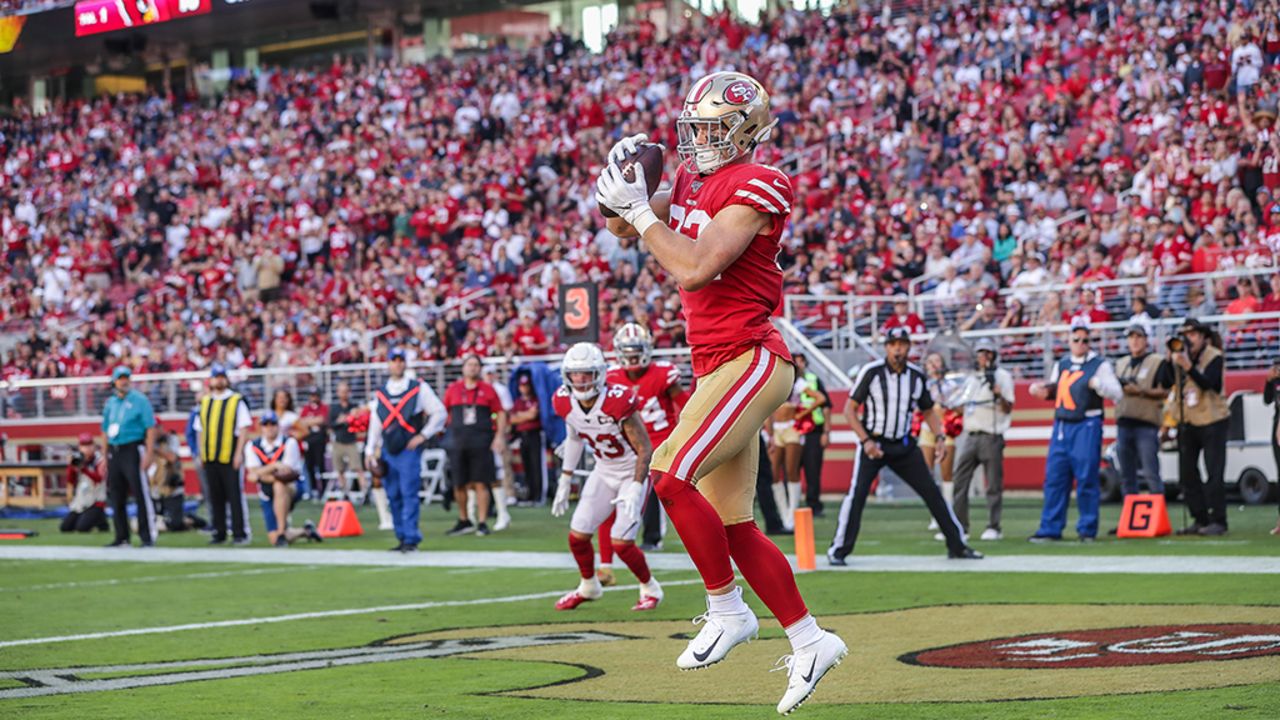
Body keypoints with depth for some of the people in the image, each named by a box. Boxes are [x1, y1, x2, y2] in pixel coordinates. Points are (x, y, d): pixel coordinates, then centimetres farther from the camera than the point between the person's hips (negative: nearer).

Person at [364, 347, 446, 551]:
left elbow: (439, 412, 2)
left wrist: (423, 435, -5)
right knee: (393, 496, 5)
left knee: (409, 494, -12)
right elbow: (375, 424, 18)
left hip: (409, 450, -5)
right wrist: (370, 451, 13)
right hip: (388, 450, 5)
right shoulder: (380, 394, 15)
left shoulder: (419, 388, 2)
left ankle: (411, 539, -12)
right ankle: (402, 538, 12)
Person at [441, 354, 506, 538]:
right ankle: (463, 521, 20)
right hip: (458, 443, 2)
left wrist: (499, 436, -2)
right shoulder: (453, 390, 9)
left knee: (480, 484, -5)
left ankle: (482, 523, 0)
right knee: (459, 485, 5)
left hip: (481, 444, -2)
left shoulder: (487, 390, 4)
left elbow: (500, 414, 7)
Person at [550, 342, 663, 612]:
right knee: (578, 535, 2)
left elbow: (645, 449, -23)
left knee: (621, 541, -14)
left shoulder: (618, 402, -29)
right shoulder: (565, 402, -11)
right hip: (604, 471, 6)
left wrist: (635, 490, -30)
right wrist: (565, 481, 11)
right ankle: (588, 586, 29)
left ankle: (650, 588, 13)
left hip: (633, 471, -6)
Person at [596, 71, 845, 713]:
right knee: (734, 525, 8)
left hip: (749, 360, -9)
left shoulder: (753, 188, -13)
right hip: (718, 367, 9)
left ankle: (728, 610, -6)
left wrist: (641, 211, -15)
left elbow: (694, 268, -23)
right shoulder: (692, 181, 12)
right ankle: (808, 640, 17)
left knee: (671, 475, -20)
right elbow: (623, 224, 23)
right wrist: (627, 194, 2)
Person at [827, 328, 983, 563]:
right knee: (857, 493, -16)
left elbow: (928, 410, 15)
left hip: (904, 445, 4)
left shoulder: (917, 376, 2)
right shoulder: (871, 372, -11)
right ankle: (838, 550, -8)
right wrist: (865, 441, -18)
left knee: (932, 492, 4)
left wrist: (939, 437, -2)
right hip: (873, 444, -4)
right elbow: (851, 410, -7)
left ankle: (957, 545, 14)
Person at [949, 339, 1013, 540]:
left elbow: (1008, 409, -8)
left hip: (991, 436, -6)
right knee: (959, 481, 0)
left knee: (993, 484, -3)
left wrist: (1000, 395, -26)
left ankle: (993, 527, 1)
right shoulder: (971, 379, 19)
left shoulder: (1002, 376, 0)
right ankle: (958, 526, 3)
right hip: (969, 436, 6)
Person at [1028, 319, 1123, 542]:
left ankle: (1087, 529, 2)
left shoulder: (1100, 364, 0)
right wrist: (1043, 390, 8)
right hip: (1061, 425, 5)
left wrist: (1099, 385, -26)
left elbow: (1117, 393, -9)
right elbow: (1053, 391, 29)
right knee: (1054, 478, 3)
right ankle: (1050, 528, 8)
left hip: (1087, 426, -5)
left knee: (1086, 479, -5)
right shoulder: (1061, 365, 17)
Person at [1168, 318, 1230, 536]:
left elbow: (1207, 383, -23)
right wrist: (1170, 360, -12)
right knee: (1187, 473, 5)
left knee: (1214, 474, -8)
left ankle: (1218, 521, -5)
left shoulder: (1214, 356, -7)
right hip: (1187, 422, 6)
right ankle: (1200, 520, 12)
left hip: (1212, 421, -6)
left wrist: (1188, 366, -33)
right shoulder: (1181, 355, 7)